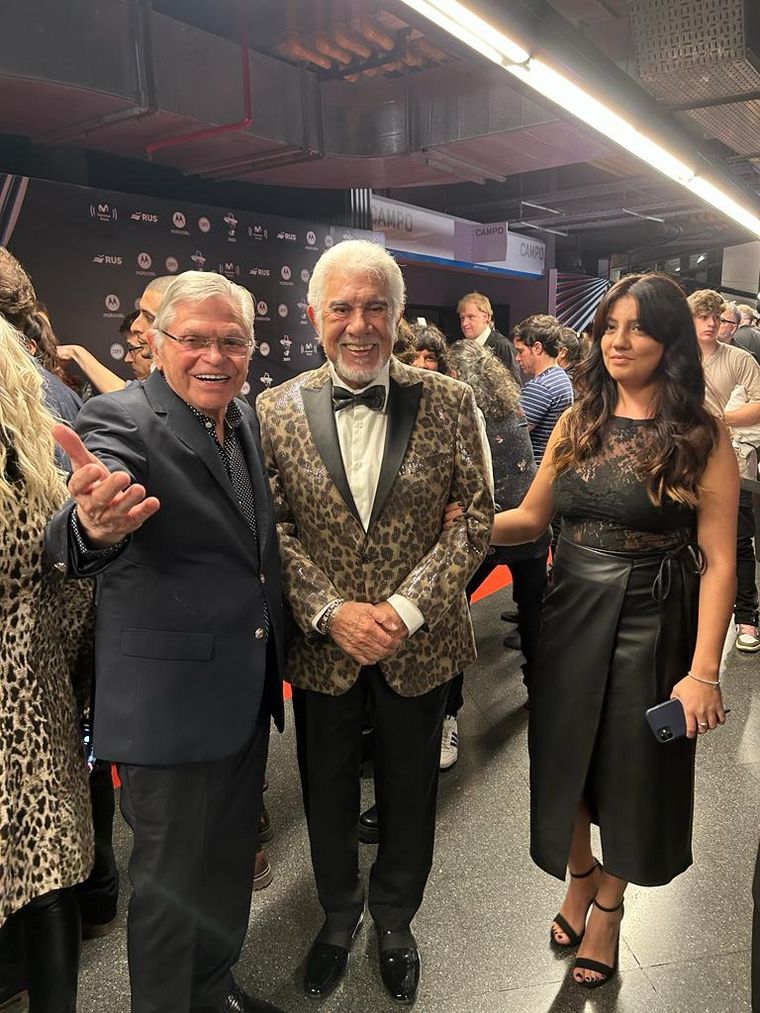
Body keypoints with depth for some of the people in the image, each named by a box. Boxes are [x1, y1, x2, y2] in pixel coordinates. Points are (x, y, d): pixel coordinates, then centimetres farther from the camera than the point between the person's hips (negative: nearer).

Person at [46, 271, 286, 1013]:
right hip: (170, 701, -7)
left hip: (246, 693, 7)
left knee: (230, 860, 24)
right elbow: (76, 541, -35)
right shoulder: (122, 419, -17)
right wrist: (95, 526, -59)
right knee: (170, 877, 12)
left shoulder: (243, 417, 4)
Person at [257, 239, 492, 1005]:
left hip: (418, 645, 0)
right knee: (327, 798, 20)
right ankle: (339, 914, 50)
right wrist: (331, 611, -17)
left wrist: (407, 607, -17)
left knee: (408, 798, 19)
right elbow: (272, 530, -6)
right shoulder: (276, 409, -5)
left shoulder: (449, 402, -7)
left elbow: (475, 518, -7)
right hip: (320, 645, 1)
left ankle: (395, 921, 48)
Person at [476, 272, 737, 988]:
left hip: (651, 626, -3)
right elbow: (530, 517, 5)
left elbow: (718, 561, -12)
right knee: (563, 758, 16)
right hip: (570, 614, 3)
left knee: (632, 768, 15)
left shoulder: (702, 437, -10)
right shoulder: (577, 422, 2)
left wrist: (703, 672, -17)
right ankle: (579, 873, 47)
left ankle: (608, 903, 43)